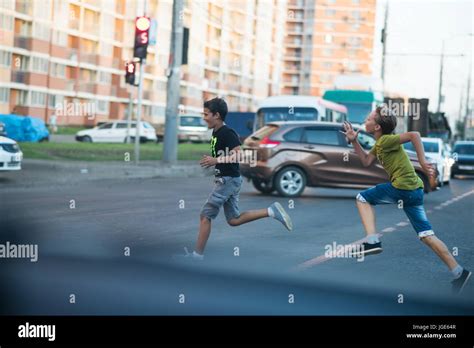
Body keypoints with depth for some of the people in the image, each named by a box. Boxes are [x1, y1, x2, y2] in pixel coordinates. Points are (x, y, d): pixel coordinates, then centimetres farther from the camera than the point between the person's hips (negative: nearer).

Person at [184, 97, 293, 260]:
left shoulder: (227, 133, -17)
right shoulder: (216, 133, 12)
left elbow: (239, 155, -24)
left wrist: (216, 160, -27)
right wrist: (210, 161, 9)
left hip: (228, 179, -10)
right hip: (225, 179, 10)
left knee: (205, 215, -5)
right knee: (234, 220, 11)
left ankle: (197, 254, 2)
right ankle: (271, 211, 10)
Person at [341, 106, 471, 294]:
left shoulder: (386, 140, -11)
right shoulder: (379, 144, 18)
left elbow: (413, 135, -23)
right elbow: (366, 161, 22)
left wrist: (422, 162, -25)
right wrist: (354, 141, 15)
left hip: (402, 186, -10)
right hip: (413, 190, 10)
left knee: (362, 198, 6)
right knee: (426, 235, 8)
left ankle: (372, 241, -5)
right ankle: (459, 272, 6)